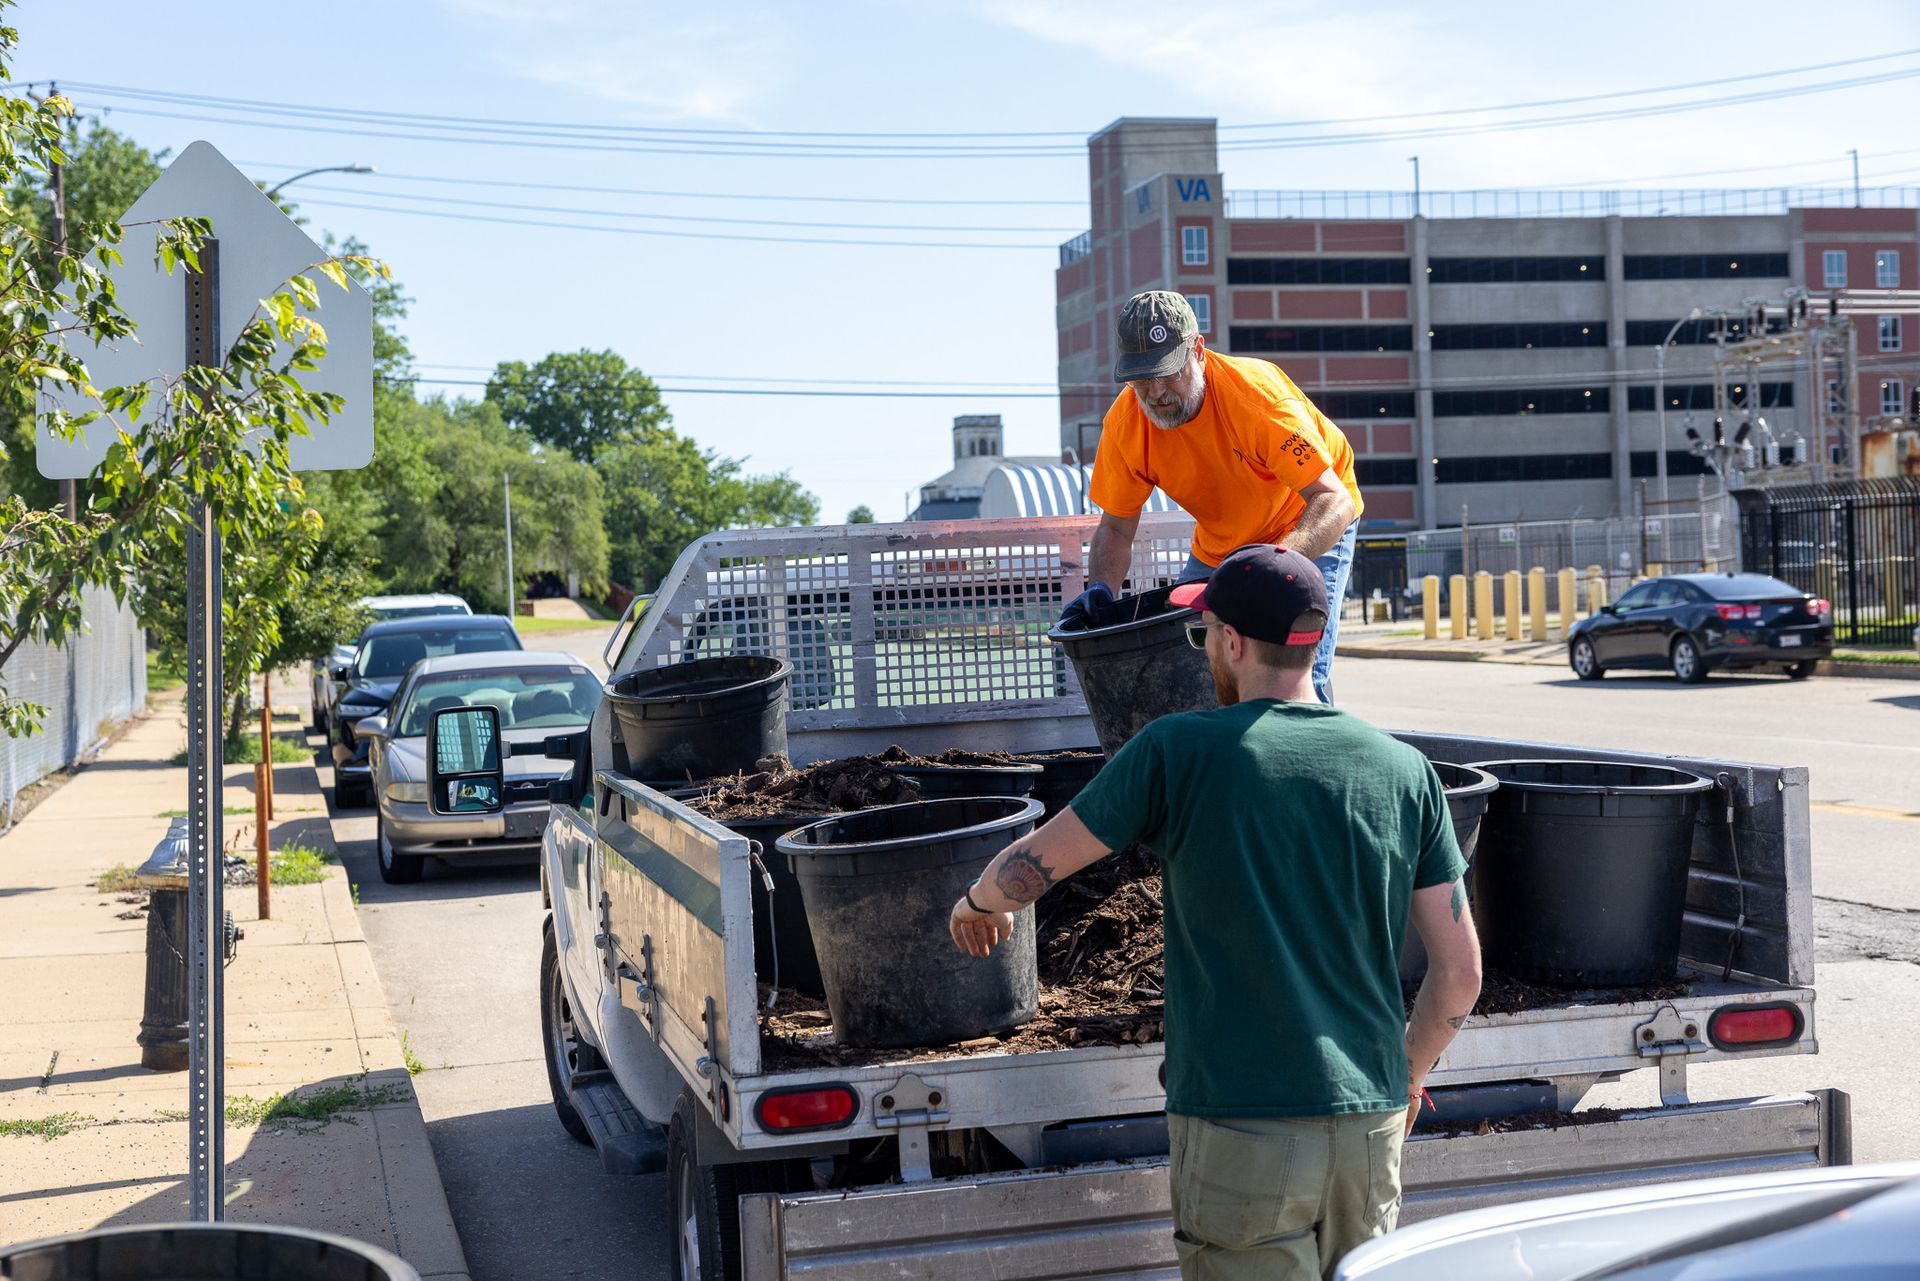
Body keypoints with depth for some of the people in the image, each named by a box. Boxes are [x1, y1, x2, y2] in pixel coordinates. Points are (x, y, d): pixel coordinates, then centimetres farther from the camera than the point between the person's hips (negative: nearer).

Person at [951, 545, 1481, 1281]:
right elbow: (1460, 972, 5)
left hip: (1241, 1124, -4)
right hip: (1370, 1125, 4)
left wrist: (977, 902, 24)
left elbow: (1026, 870, 0)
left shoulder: (1178, 751, -7)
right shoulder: (1404, 771, 3)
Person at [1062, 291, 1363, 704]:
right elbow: (1116, 529, -9)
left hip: (1310, 528, -5)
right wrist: (1100, 590, -30)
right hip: (1218, 543, 5)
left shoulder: (1256, 394, -33)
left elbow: (1335, 502, -39)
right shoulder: (1125, 421, -20)